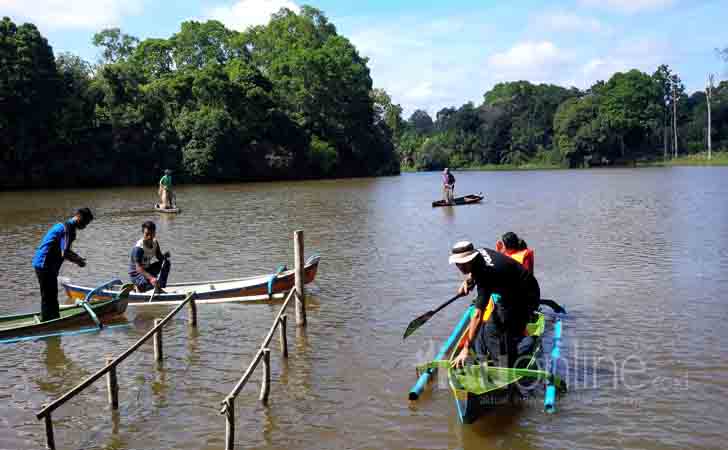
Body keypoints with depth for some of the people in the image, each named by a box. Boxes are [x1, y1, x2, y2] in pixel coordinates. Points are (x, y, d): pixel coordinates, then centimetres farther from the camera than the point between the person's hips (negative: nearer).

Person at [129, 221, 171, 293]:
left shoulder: (155, 243, -3)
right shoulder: (138, 248, -27)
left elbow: (160, 258, 6)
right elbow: (138, 268, -33)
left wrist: (165, 256, -19)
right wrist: (151, 278, -46)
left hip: (147, 269, 8)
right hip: (136, 274, -8)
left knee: (166, 263, -6)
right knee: (155, 283, -31)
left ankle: (162, 287, -1)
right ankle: (139, 287, -1)